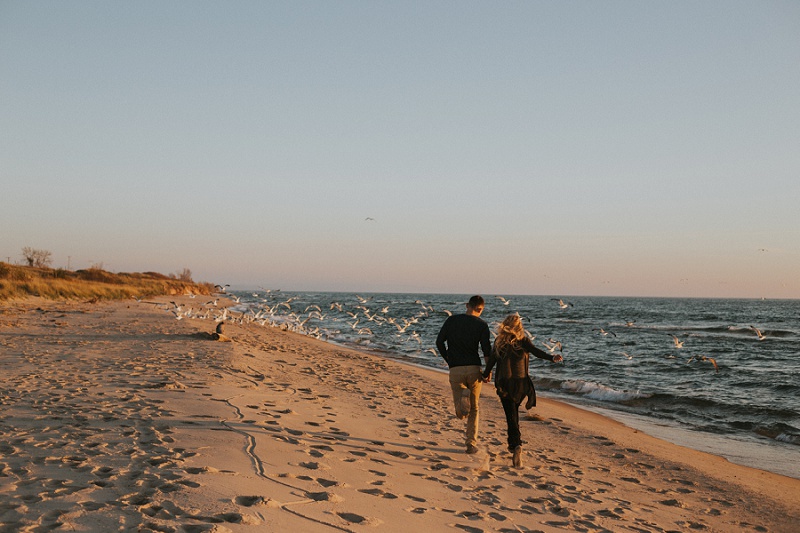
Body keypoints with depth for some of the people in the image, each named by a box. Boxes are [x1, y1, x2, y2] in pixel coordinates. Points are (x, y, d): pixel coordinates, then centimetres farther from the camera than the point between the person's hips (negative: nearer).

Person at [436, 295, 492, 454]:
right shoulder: (481, 325, 1)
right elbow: (486, 349, -10)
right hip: (474, 369, -1)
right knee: (474, 408, 17)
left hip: (455, 369, 1)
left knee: (461, 412, 9)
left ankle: (461, 403, -26)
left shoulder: (451, 320, 7)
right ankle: (471, 444, 15)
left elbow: (439, 342, 2)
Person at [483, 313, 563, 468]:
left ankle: (517, 445, -17)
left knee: (511, 415, 0)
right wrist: (552, 357, -32)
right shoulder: (523, 341, -5)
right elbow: (536, 351, -21)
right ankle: (513, 444, 30)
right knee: (514, 411, 24)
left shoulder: (499, 341, -3)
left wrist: (486, 374, 18)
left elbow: (491, 359, 2)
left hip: (504, 383, -1)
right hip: (521, 382, 1)